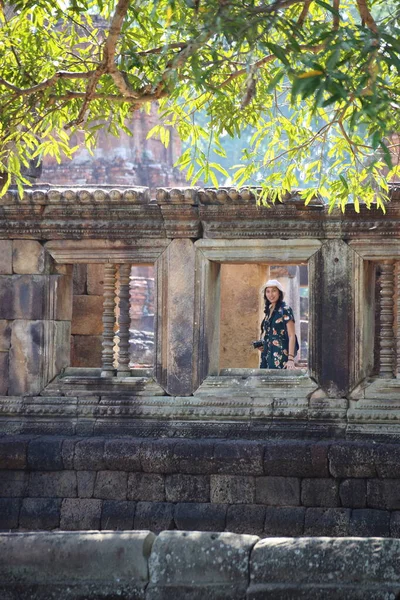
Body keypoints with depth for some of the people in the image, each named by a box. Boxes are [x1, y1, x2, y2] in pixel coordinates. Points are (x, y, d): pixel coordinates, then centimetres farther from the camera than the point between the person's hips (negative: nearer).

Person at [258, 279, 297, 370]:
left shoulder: (285, 310, -6)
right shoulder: (269, 311, 14)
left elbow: (291, 336, -11)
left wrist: (291, 359, -19)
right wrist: (262, 345, 6)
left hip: (280, 355, -7)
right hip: (268, 355, 7)